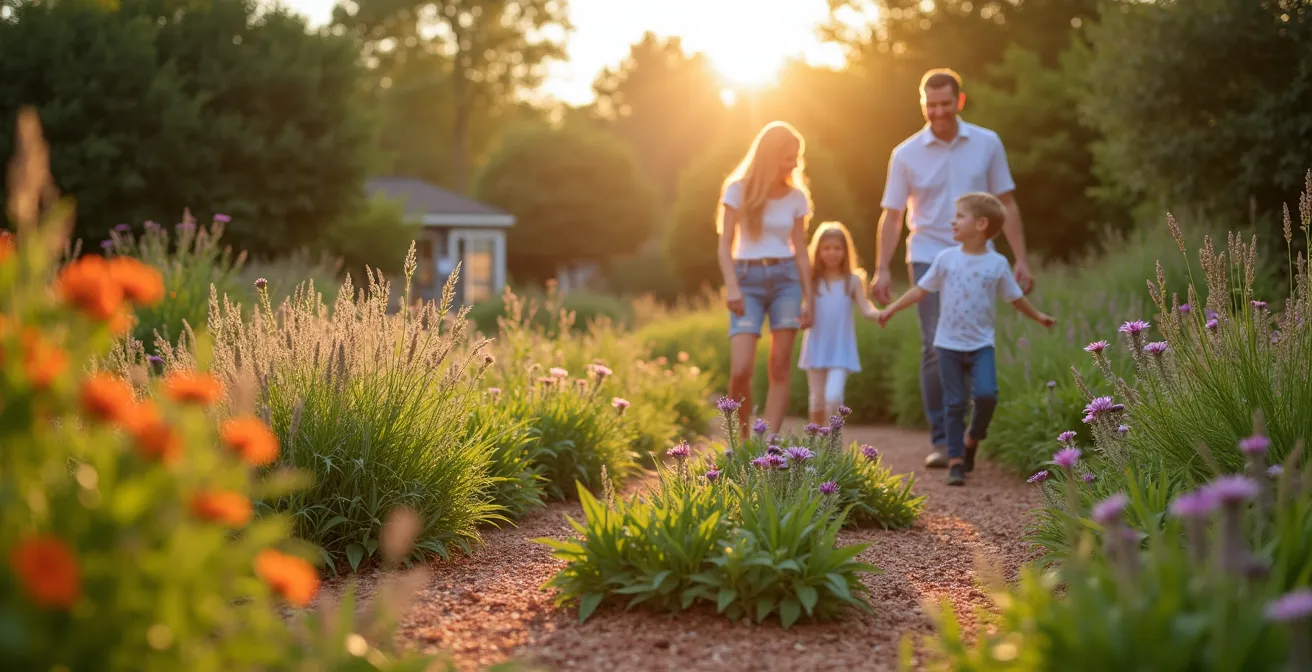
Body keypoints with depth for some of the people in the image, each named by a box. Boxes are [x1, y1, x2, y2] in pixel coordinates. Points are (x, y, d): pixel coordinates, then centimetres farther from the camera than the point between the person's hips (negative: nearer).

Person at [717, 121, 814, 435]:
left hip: (785, 278, 3)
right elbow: (725, 245, -2)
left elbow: (801, 251, 11)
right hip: (748, 279, -3)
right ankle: (741, 440, 8)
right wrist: (731, 286, -15)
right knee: (741, 370, -12)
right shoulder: (739, 190, -1)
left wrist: (808, 298, 7)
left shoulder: (796, 197, 7)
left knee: (781, 367, -3)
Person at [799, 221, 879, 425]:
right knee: (817, 399, 7)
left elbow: (866, 310, -4)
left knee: (833, 397, -17)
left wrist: (877, 314, -26)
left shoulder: (853, 280, 1)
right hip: (816, 347, 1)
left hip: (841, 349, -1)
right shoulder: (812, 281, 2)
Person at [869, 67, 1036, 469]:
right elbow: (891, 215, 2)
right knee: (936, 349, -6)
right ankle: (941, 441, 0)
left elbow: (1007, 205, 7)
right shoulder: (906, 154, 0)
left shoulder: (987, 144, 3)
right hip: (929, 259, -1)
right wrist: (882, 269, -7)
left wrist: (1021, 259, 2)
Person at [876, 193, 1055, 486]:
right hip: (949, 343, 1)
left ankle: (972, 439, 10)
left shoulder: (998, 264, -1)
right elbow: (921, 289, 7)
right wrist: (891, 309, 5)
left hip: (981, 344, -1)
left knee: (986, 394, -18)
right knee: (954, 403, 1)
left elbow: (1015, 297, 12)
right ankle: (955, 461, 9)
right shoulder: (946, 258, 1)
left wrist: (1037, 316, 19)